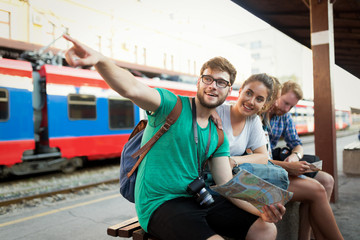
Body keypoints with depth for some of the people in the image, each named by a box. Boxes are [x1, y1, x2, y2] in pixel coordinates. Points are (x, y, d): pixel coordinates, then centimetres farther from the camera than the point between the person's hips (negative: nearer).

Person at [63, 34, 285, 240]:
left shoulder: (218, 136, 10)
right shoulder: (172, 105, -9)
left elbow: (227, 186, 5)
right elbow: (131, 88, -29)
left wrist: (260, 209, -12)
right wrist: (99, 59, -49)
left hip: (196, 199, 6)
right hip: (160, 203, -6)